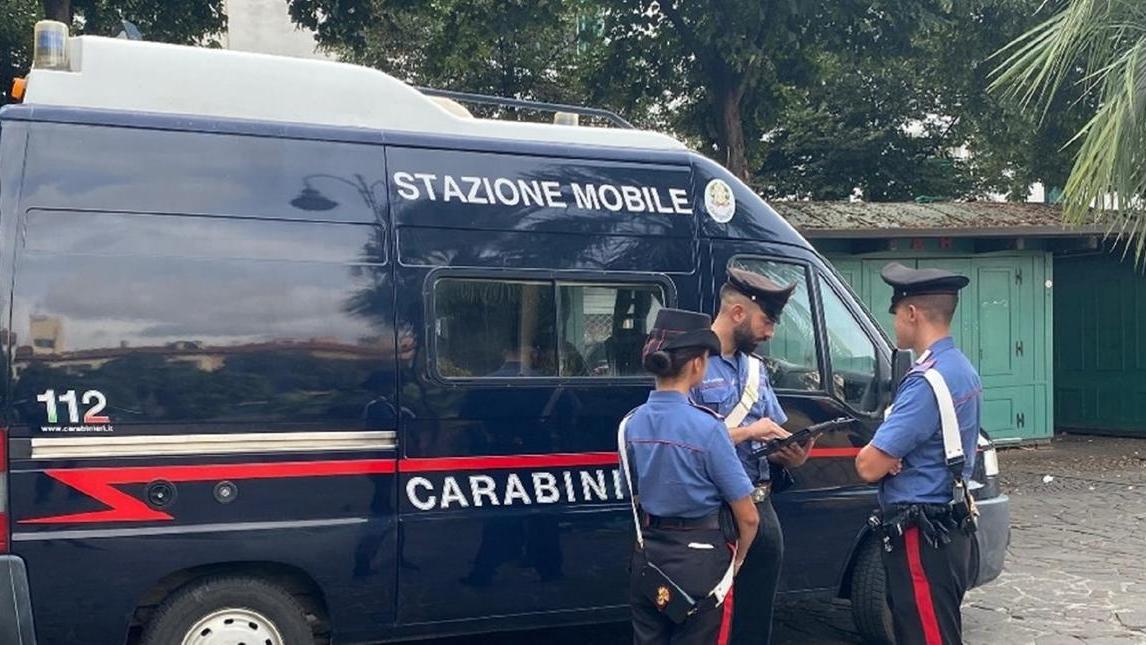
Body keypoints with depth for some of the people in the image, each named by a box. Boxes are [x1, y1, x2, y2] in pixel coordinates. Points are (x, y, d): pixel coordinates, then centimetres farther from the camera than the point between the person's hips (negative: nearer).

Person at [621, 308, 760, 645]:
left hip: (646, 559, 5)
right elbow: (747, 517, -13)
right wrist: (736, 559, 5)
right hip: (700, 561, -5)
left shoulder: (631, 424, -1)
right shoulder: (705, 427, -18)